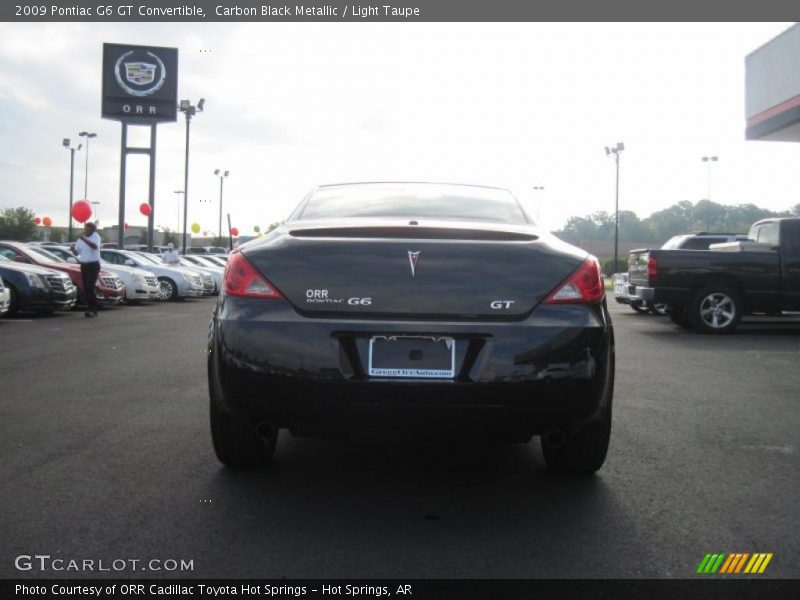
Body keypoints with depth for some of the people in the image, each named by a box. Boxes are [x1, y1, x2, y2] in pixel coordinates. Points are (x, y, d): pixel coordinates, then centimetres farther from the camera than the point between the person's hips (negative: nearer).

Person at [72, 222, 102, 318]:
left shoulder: (95, 236, -6)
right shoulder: (81, 238, 11)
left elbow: (95, 246, -26)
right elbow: (77, 252, 13)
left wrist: (84, 239, -37)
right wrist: (73, 249, -10)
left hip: (93, 265, -6)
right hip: (84, 265, 6)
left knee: (90, 287, -15)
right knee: (86, 288, 4)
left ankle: (93, 310, -11)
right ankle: (90, 309, 11)